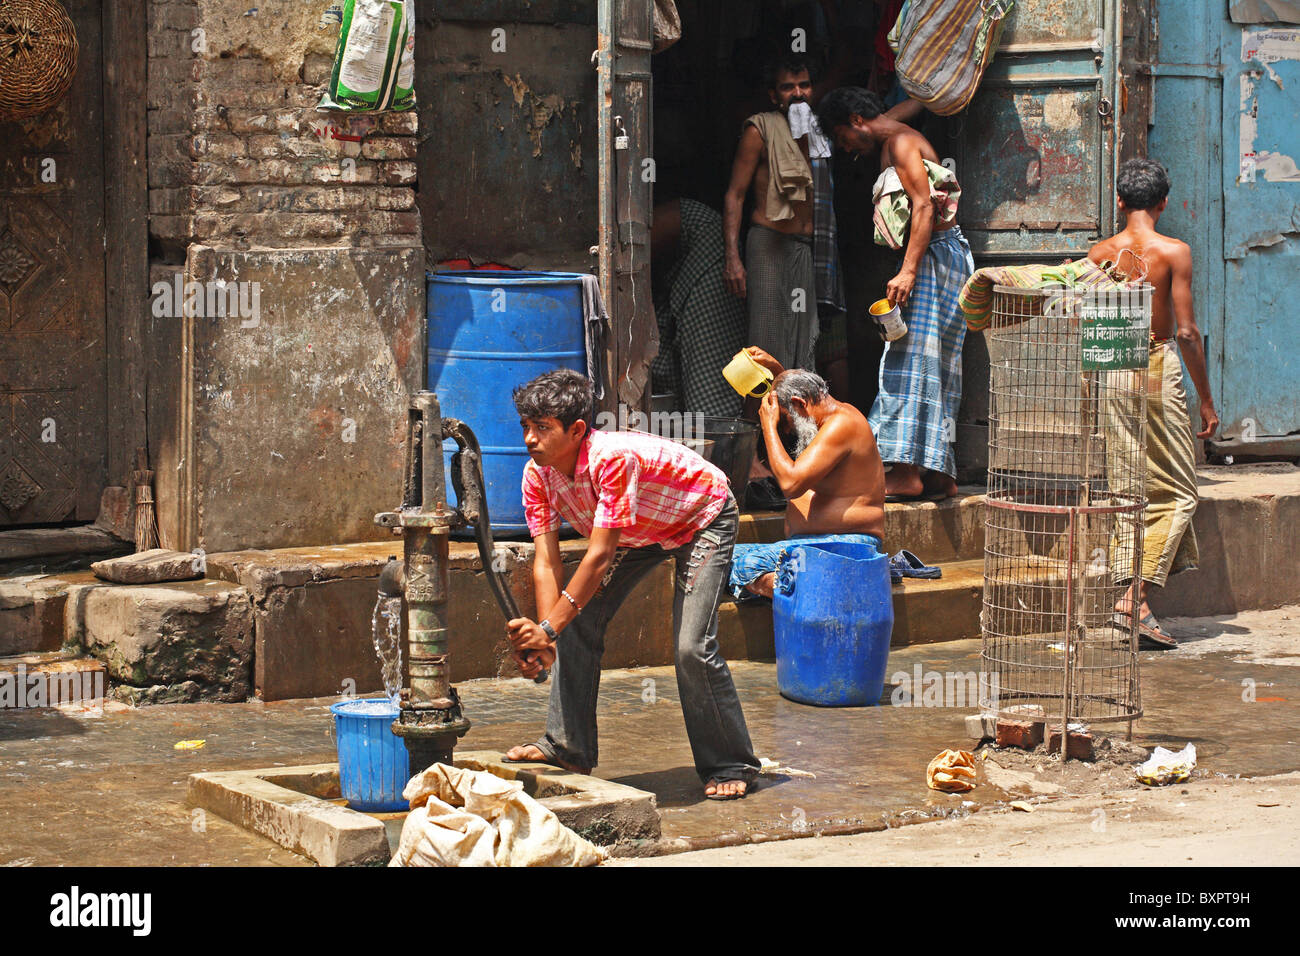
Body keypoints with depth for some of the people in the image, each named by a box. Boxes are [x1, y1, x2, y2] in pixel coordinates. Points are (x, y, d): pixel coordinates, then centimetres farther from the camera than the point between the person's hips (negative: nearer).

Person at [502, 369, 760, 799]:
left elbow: (599, 557, -40)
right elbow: (547, 563, -20)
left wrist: (548, 629, -40)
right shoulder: (537, 474, -18)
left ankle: (730, 767, -2)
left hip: (704, 519, -7)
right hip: (639, 533, 7)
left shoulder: (614, 458, -40)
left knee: (692, 646, -17)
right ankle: (567, 745, 10)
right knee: (578, 620, -3)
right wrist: (545, 636, -33)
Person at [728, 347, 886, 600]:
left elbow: (791, 483, -23)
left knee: (749, 565, -28)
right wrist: (776, 369, 29)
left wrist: (769, 425, -11)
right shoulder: (837, 415, 17)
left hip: (845, 545, -11)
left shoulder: (842, 424, -14)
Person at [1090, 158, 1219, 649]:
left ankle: (1130, 592, 9)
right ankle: (1136, 596, -11)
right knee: (1178, 493, 2)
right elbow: (1186, 331, -10)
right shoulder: (1173, 252, -8)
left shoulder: (1099, 253, 4)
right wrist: (1206, 400, -3)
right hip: (1157, 369, -5)